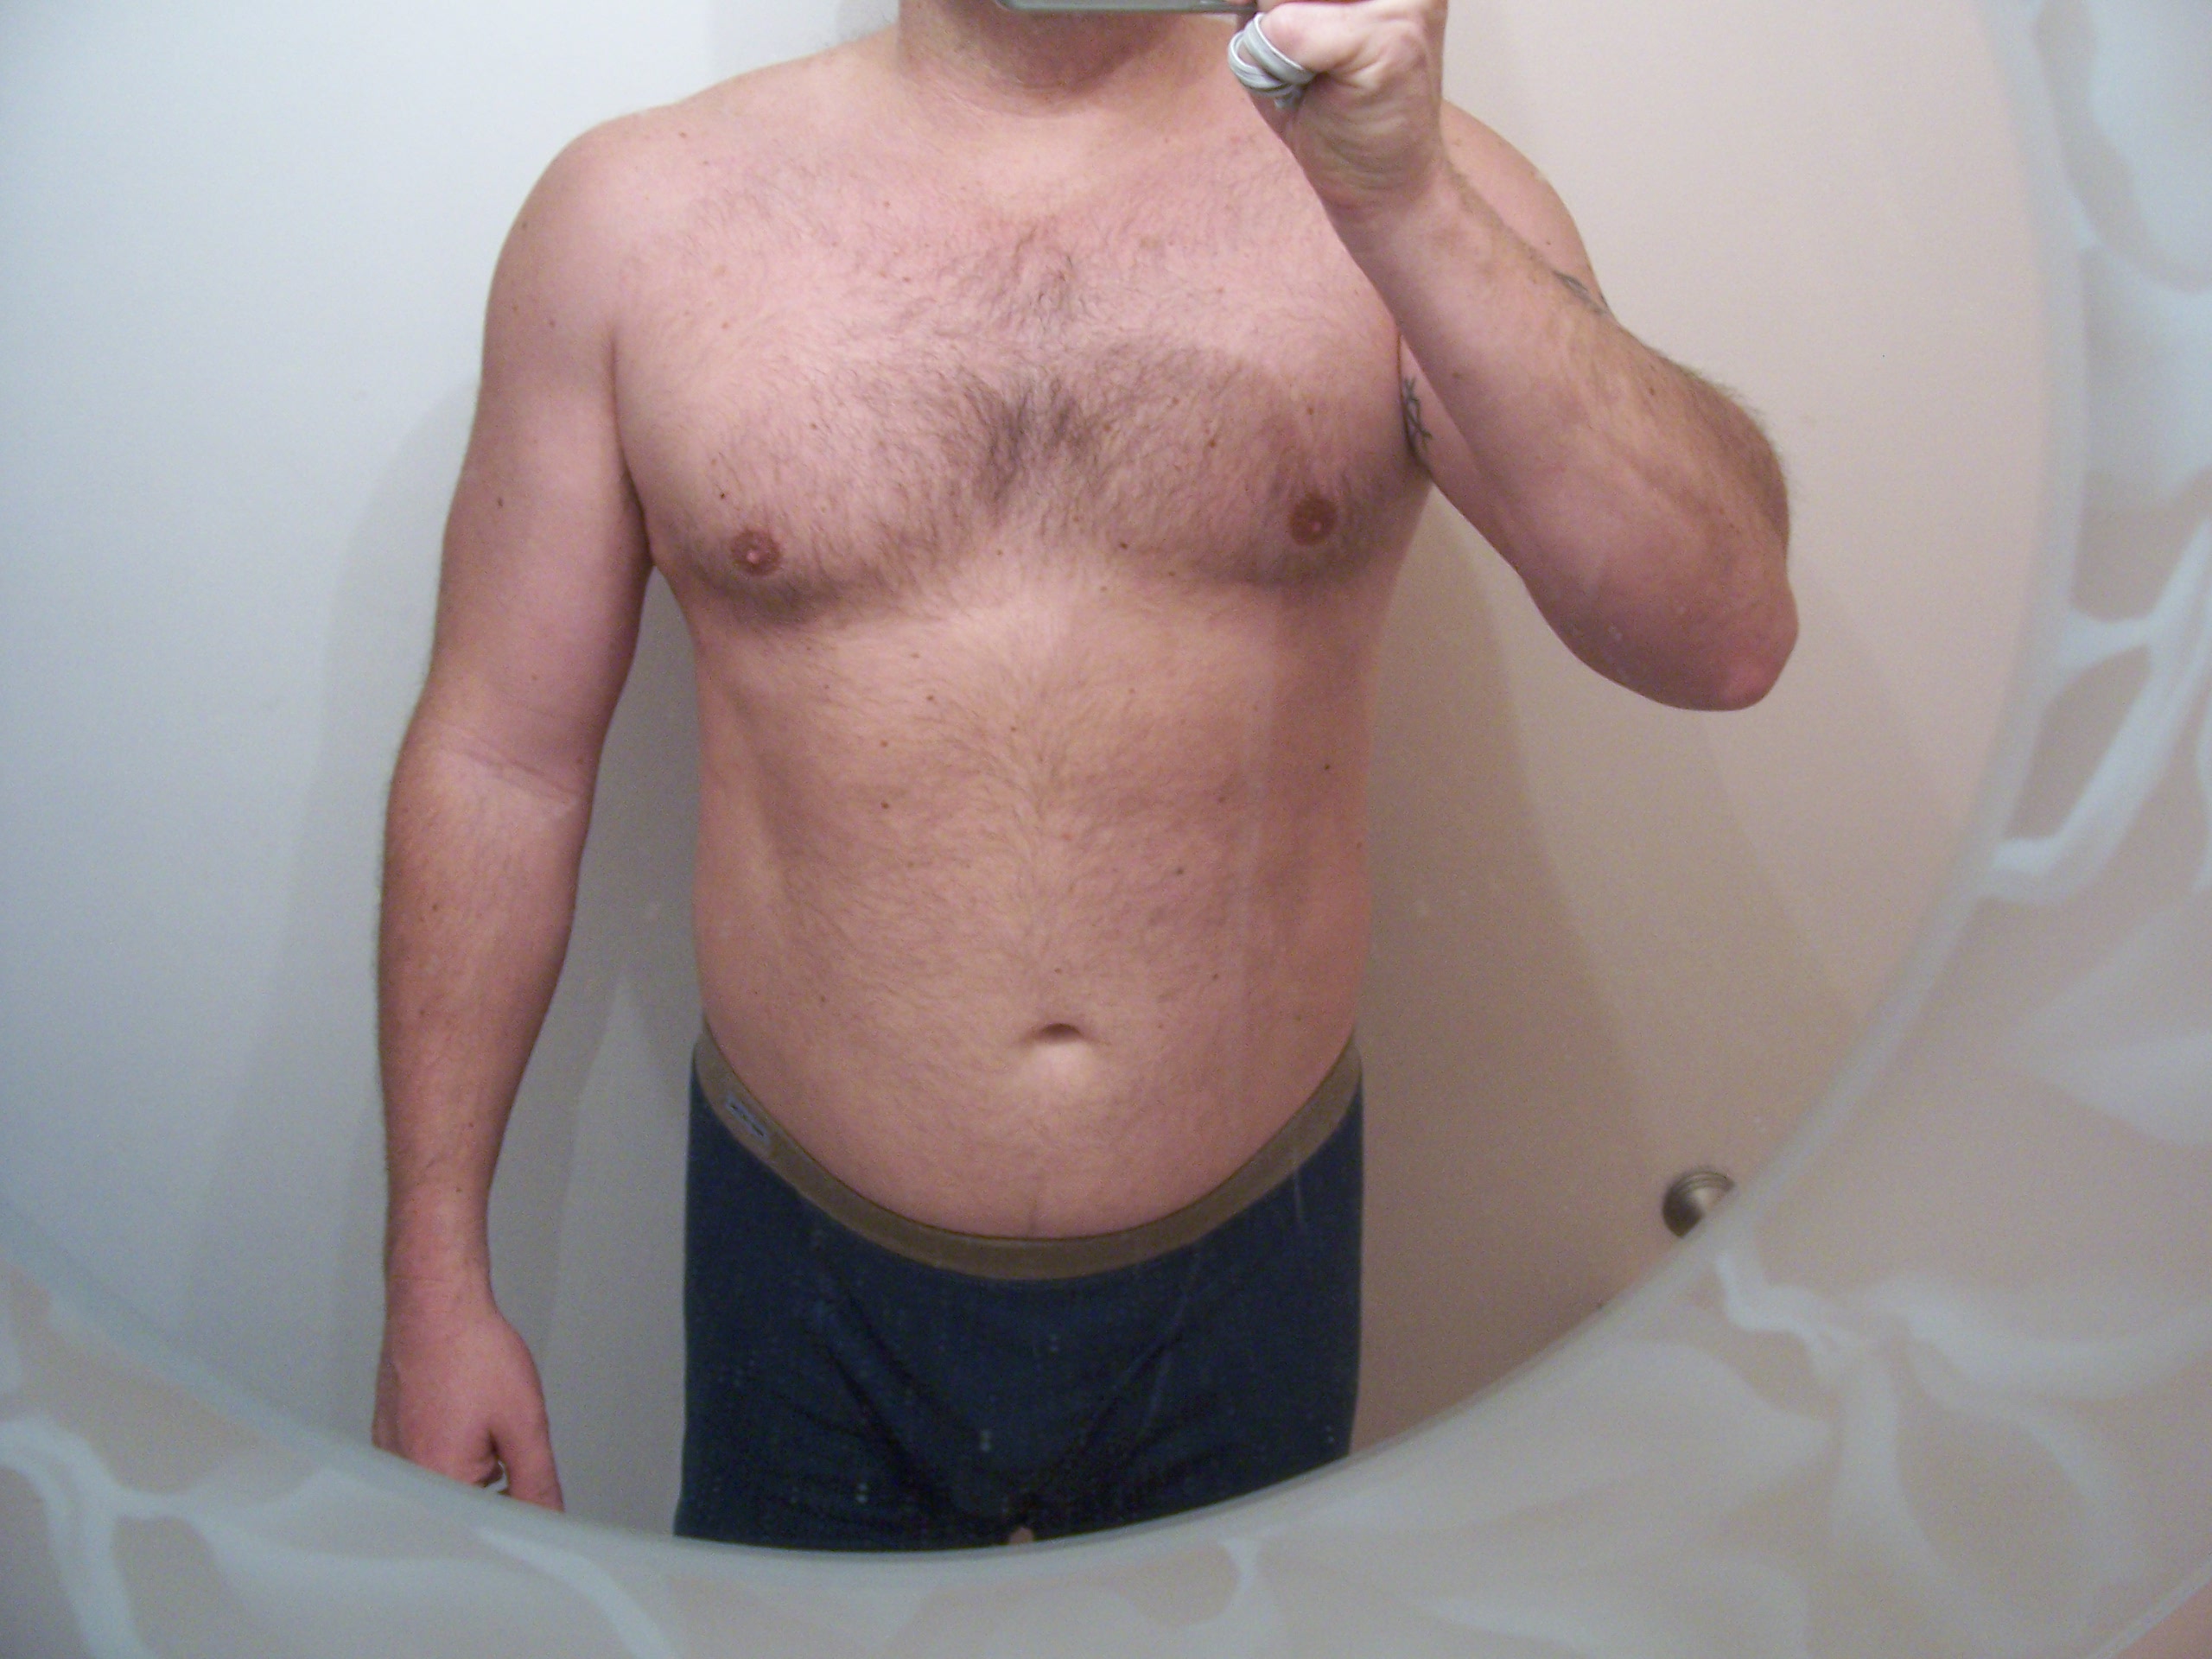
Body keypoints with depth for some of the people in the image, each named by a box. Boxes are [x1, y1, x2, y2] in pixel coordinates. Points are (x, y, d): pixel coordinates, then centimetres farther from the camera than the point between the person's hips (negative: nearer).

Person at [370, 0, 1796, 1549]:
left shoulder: (1382, 165, -8)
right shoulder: (638, 214, -7)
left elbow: (1727, 637, -21)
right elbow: (499, 762, -2)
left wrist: (1405, 207, -33)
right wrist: (437, 1274, 0)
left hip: (1250, 1252, 1)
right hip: (810, 1262, 0)